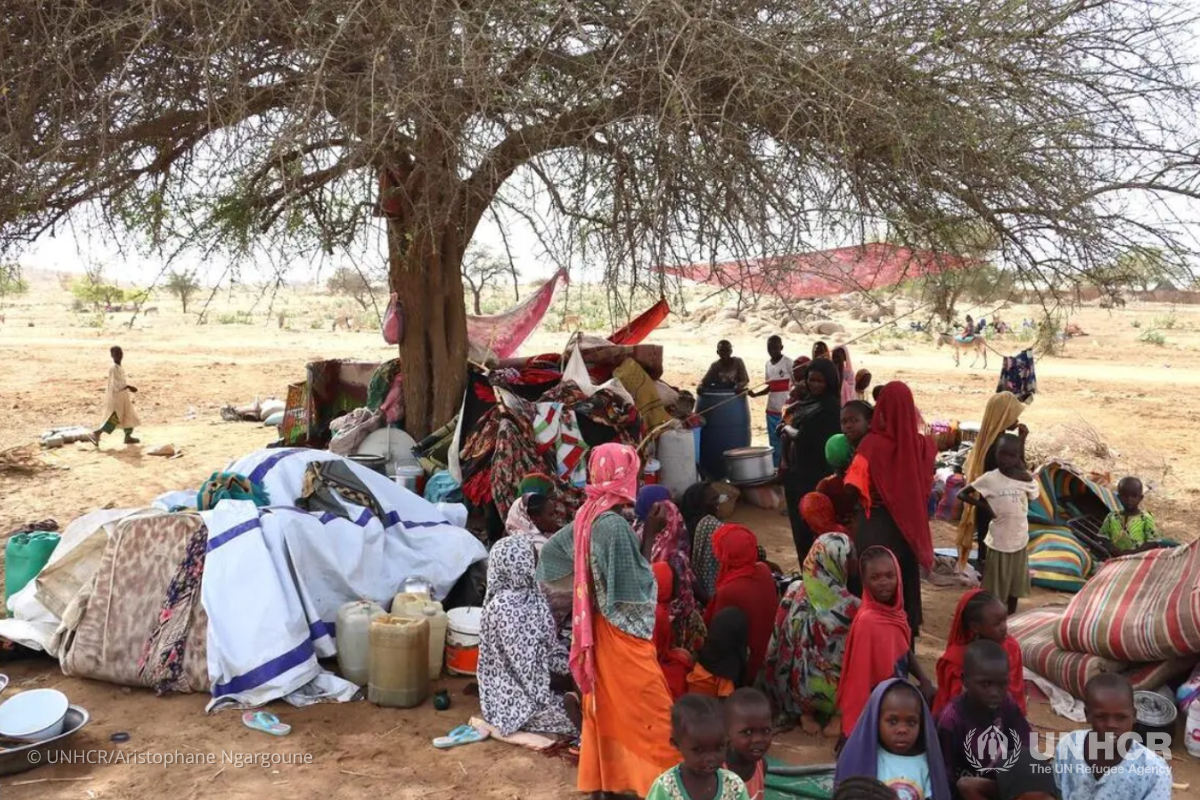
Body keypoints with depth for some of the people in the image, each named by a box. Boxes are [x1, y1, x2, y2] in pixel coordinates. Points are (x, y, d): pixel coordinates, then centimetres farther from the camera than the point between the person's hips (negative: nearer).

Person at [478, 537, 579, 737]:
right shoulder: (503, 609, -25)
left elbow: (551, 643, 6)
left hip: (540, 675, 8)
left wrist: (570, 671, -10)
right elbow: (526, 669, -24)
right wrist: (569, 681, -19)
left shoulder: (531, 595, 1)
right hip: (515, 693, -8)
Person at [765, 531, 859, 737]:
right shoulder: (848, 606, -21)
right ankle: (838, 716, 10)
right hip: (828, 689, -3)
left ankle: (806, 713, 16)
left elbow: (779, 641, 0)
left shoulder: (795, 591, -10)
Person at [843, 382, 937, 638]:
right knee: (906, 583, 19)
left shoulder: (872, 444, -20)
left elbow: (852, 490, -22)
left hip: (876, 528, -4)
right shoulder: (921, 444, -7)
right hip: (909, 527, 4)